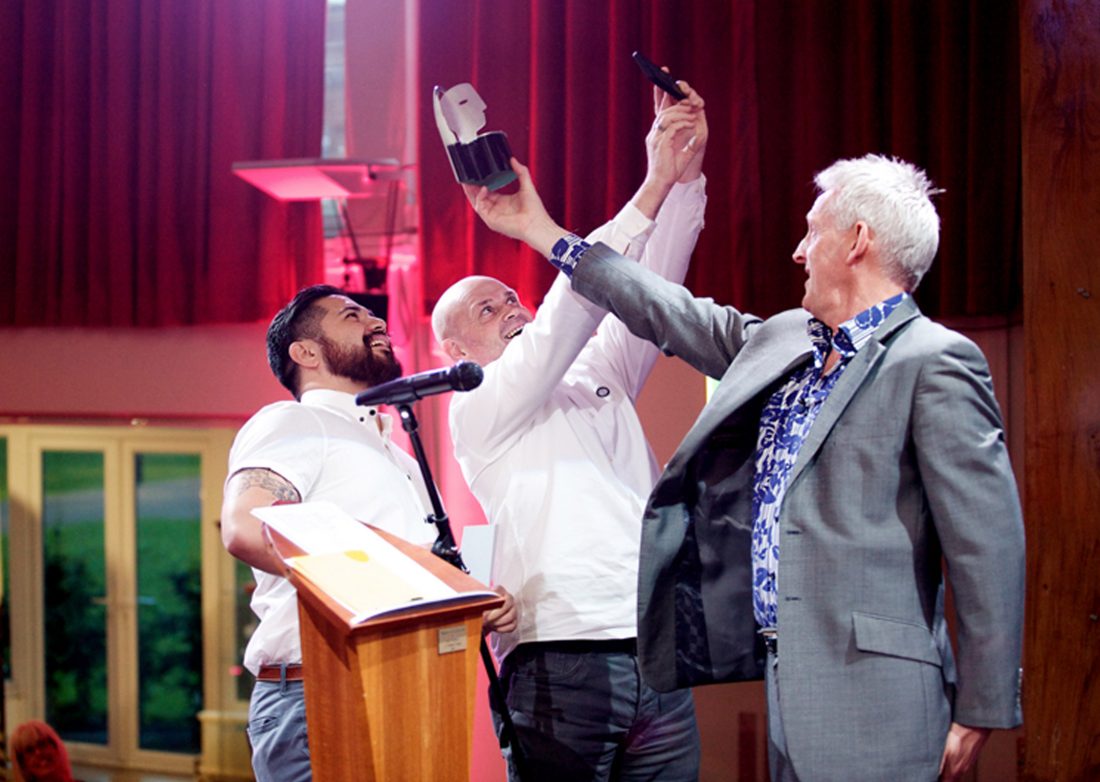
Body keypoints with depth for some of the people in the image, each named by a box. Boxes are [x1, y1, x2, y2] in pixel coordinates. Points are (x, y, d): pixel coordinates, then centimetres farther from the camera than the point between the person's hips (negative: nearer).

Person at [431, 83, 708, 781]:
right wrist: (653, 187, -7)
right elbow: (565, 315, -4)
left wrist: (687, 173, 1)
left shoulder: (600, 378, 24)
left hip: (657, 662, 5)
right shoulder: (476, 410, 6)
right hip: (559, 663, -5)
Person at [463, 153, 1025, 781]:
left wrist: (979, 714, -14)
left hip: (872, 691, -8)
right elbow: (675, 316, 26)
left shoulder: (935, 364, -10)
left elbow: (989, 548, -13)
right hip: (788, 675, 8)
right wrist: (542, 232, 30)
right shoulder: (779, 341, 14)